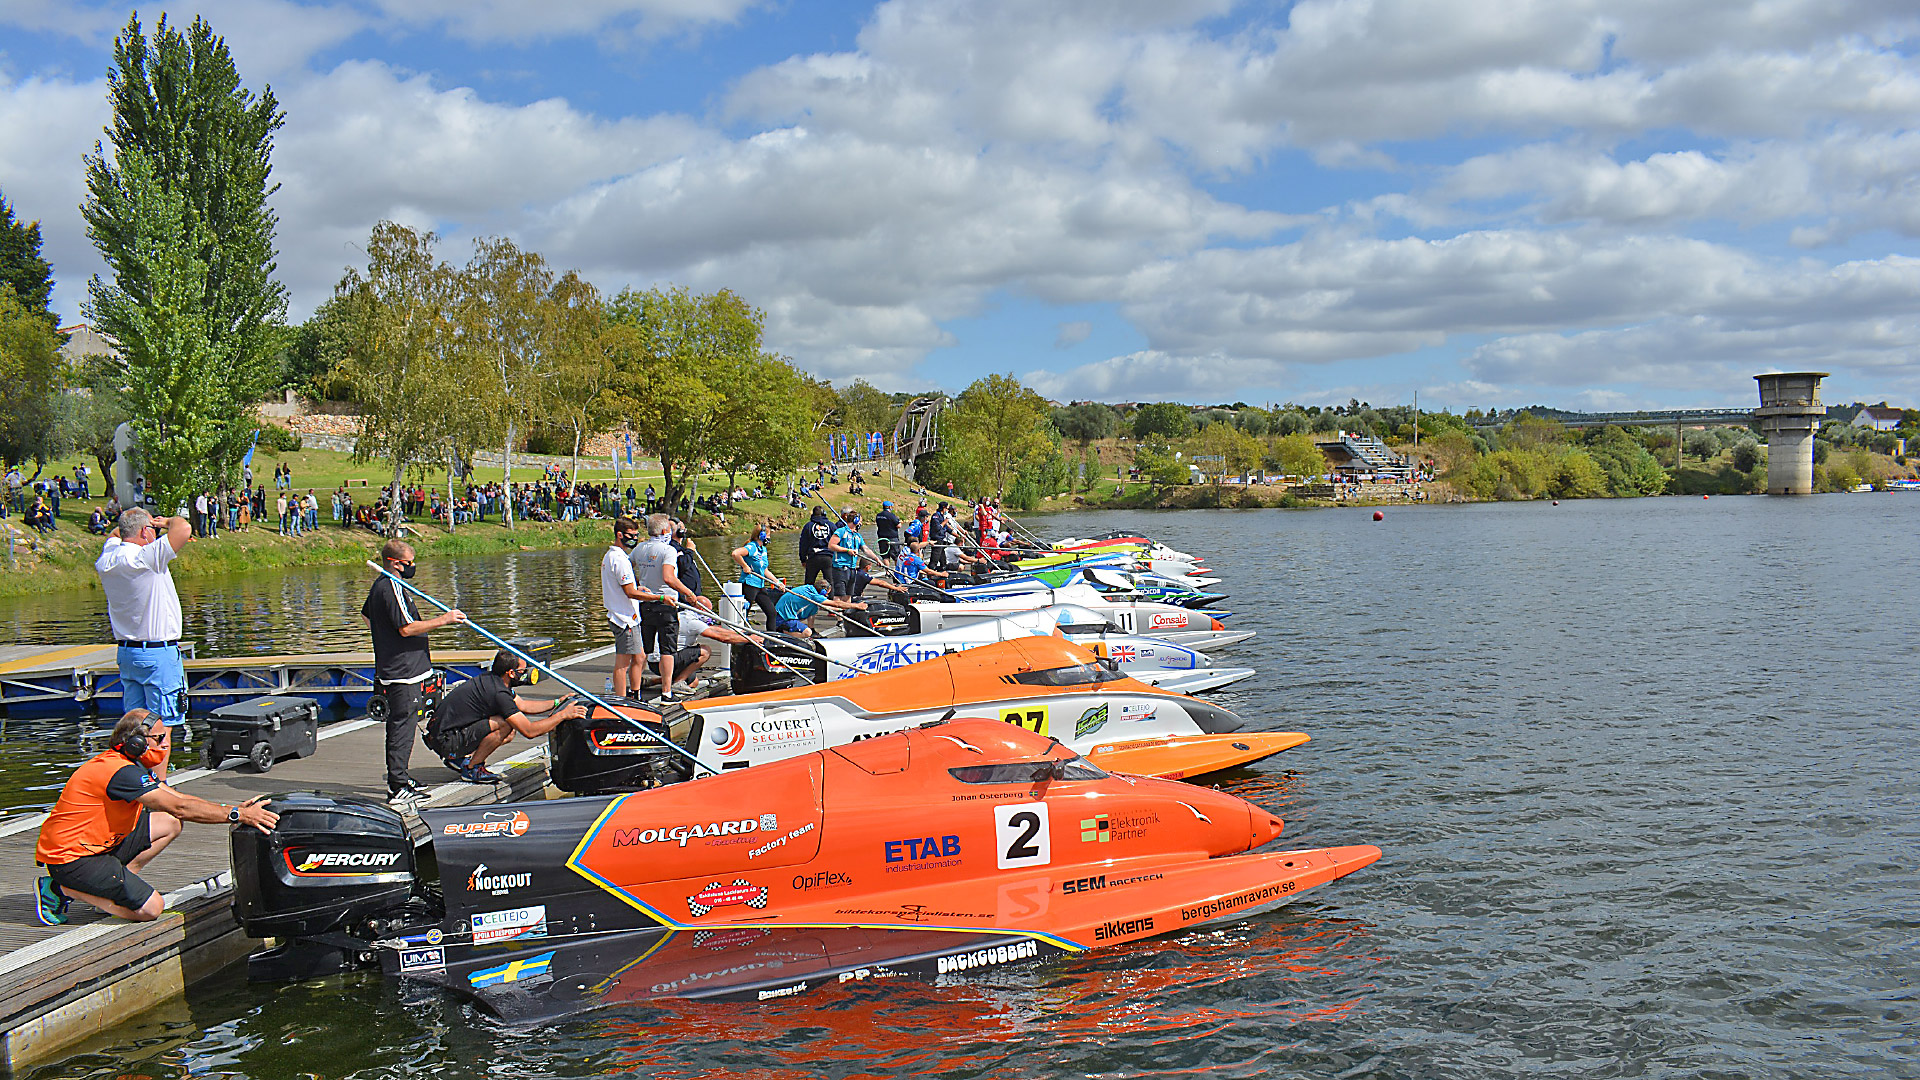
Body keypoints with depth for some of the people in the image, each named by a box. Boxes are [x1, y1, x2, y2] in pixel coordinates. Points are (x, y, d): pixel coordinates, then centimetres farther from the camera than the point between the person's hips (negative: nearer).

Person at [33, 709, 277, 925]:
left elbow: (180, 798, 8)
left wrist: (236, 810, -2)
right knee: (150, 909, -13)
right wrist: (237, 815, -25)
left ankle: (118, 883, 4)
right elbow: (179, 808, -27)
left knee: (169, 825, 7)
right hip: (70, 858, -10)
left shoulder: (133, 765, 9)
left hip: (96, 845, 10)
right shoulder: (121, 771, -23)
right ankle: (63, 889, -3)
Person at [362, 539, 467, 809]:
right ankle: (397, 790, -8)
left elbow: (366, 615, 31)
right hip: (402, 672, -11)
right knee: (401, 727, -9)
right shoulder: (392, 588, -18)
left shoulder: (380, 585, 15)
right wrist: (443, 619, -22)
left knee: (399, 724, 17)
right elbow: (407, 627, -25)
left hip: (390, 669, 11)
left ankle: (399, 779, 27)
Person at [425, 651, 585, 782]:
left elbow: (523, 705, 21)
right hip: (444, 740, -10)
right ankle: (472, 769, -7)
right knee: (505, 725, -22)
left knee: (509, 734, 11)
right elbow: (529, 731, -23)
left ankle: (460, 758, 11)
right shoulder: (498, 692, -23)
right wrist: (563, 715, -16)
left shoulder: (492, 680, 6)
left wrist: (557, 703, 16)